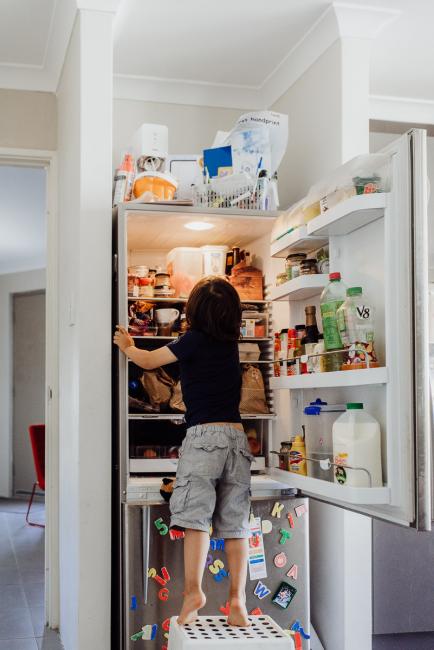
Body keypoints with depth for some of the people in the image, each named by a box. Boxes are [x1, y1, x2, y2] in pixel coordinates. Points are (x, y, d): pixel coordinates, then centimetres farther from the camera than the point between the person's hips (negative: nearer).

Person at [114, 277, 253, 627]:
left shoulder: (194, 339, -1)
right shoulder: (231, 344, 15)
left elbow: (148, 361, 9)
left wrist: (127, 346, 29)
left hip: (203, 434, -5)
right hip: (237, 436, 5)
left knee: (196, 516, -10)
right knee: (235, 524, 3)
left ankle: (194, 590, -20)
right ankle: (238, 598, -1)